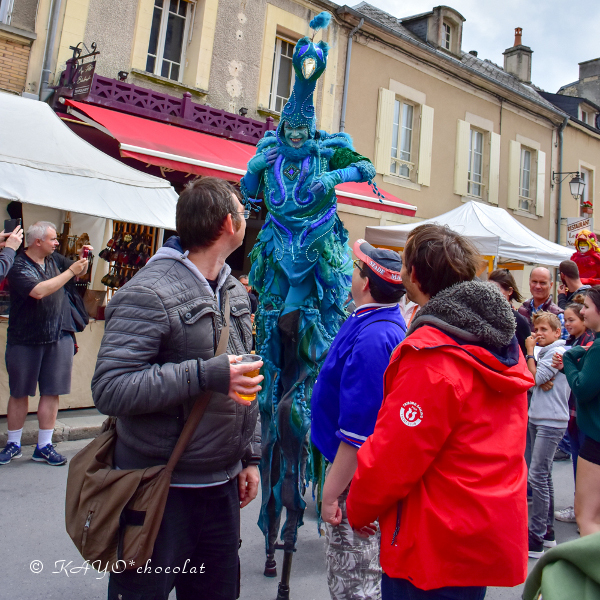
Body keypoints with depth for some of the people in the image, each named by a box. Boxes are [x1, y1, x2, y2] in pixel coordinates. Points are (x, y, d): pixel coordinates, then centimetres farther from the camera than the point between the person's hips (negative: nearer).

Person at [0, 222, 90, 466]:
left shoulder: (54, 259, 7)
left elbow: (79, 273, 24)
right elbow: (39, 291, -27)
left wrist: (82, 259, 2)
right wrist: (70, 271, -21)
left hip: (59, 337, 5)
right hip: (24, 340, -4)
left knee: (52, 392, 5)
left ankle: (44, 446, 14)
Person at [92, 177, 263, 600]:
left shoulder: (235, 292, 10)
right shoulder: (150, 293, -17)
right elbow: (109, 389, -24)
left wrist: (249, 456, 13)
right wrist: (205, 374, -28)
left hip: (222, 485, 8)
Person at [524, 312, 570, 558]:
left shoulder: (558, 351, -11)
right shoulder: (544, 352, 15)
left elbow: (535, 378, -14)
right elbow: (532, 380, 13)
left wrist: (529, 351, -5)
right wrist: (532, 352, 3)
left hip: (552, 422, -9)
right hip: (537, 418, 9)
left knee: (537, 476, -10)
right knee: (544, 476, 13)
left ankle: (536, 538, -4)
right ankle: (547, 531, 23)